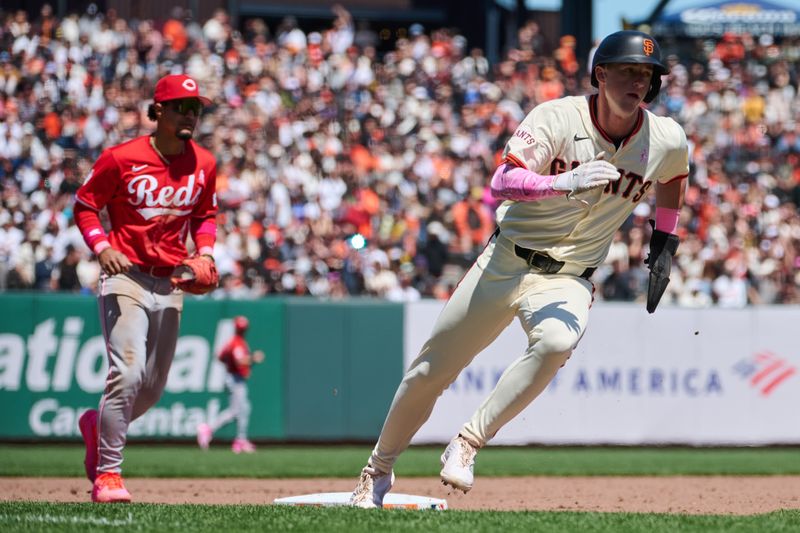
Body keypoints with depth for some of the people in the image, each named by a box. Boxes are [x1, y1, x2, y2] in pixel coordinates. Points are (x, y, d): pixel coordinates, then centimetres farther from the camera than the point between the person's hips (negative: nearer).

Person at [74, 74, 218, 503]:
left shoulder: (204, 164, 5)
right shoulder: (122, 158, -9)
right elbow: (84, 205, 0)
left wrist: (204, 252, 2)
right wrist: (102, 246, -16)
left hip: (171, 282, 5)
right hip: (125, 276, -5)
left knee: (153, 387, 11)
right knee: (128, 372, -19)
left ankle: (98, 424, 40)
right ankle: (108, 472, -11)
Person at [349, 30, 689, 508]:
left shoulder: (667, 140, -5)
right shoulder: (558, 118, -16)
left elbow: (675, 173, 21)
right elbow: (502, 183, -28)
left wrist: (665, 243, 15)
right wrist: (563, 183, -45)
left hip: (567, 279, 1)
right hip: (505, 263, -1)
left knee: (555, 342, -35)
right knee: (429, 372, 7)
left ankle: (468, 445, -24)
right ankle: (378, 471, 30)